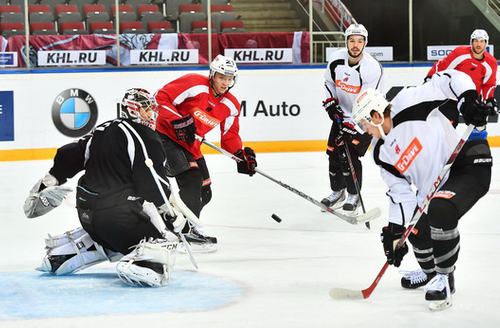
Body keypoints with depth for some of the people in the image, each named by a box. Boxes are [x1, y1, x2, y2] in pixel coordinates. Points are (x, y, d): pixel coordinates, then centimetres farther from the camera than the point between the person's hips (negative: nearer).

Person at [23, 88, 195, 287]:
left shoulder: (102, 130, 16)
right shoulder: (143, 136, -9)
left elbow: (69, 156, 19)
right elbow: (151, 180, -16)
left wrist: (46, 187, 27)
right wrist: (170, 212, -10)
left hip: (87, 211, 8)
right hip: (119, 212, -8)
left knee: (107, 237, 34)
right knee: (164, 241, -3)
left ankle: (58, 255, 27)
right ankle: (137, 264, -32)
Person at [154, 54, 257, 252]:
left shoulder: (230, 106, 0)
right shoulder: (194, 84, -20)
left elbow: (229, 136, 7)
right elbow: (161, 98, -21)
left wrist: (241, 154, -10)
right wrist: (178, 121, -29)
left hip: (189, 144, 8)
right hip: (165, 137, -8)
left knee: (204, 193, 10)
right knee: (191, 180, -23)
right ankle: (188, 234, -20)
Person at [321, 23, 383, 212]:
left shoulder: (372, 68, -27)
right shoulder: (336, 60, -11)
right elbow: (329, 82, 11)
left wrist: (350, 128, -28)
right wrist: (331, 103, -2)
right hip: (342, 114, 5)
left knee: (349, 156, -14)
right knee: (333, 152, 4)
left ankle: (354, 195, 6)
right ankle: (337, 192, 26)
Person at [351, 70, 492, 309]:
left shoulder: (407, 106, -18)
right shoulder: (382, 153, 4)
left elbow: (447, 80, -20)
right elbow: (401, 193, 4)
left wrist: (469, 100, -35)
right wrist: (394, 232, -4)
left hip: (470, 166, -9)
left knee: (441, 211, -31)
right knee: (418, 231, 12)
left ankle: (445, 278, -13)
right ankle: (430, 272, 46)